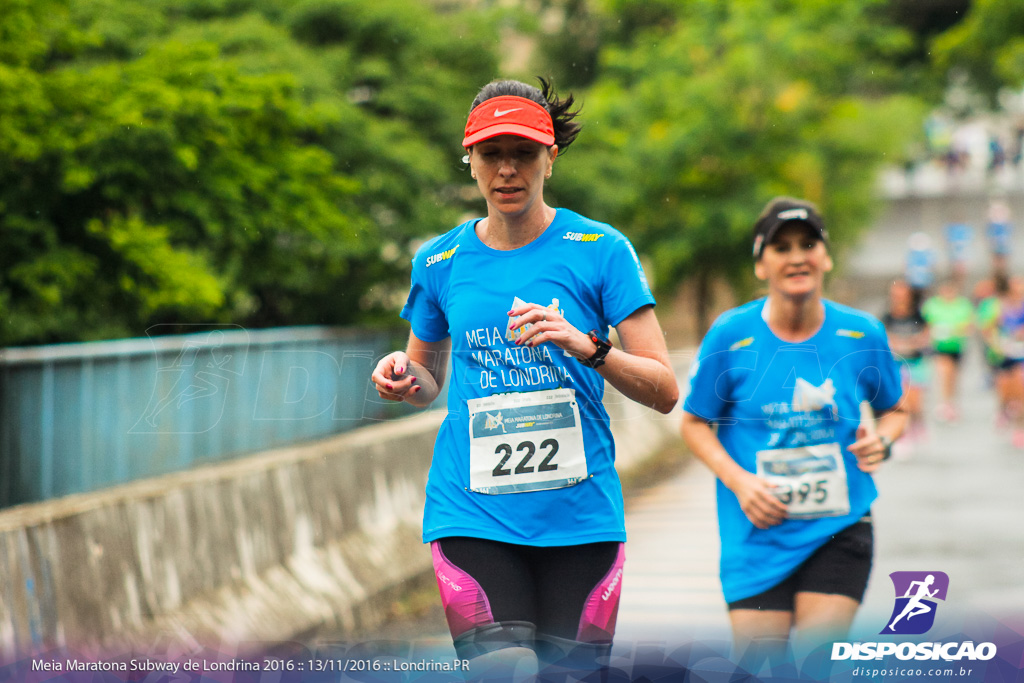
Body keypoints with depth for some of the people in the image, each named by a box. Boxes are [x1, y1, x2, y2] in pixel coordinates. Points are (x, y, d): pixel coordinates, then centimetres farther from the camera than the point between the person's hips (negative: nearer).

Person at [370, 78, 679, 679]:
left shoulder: (601, 250, 1)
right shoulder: (439, 262, 8)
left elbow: (664, 391, -2)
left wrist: (588, 346, -19)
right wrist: (404, 378, -1)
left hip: (580, 513, 0)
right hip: (473, 513, 0)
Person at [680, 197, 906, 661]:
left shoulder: (861, 334, 0)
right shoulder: (731, 335, -5)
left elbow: (893, 410, 16)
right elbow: (695, 423, 4)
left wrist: (882, 439, -7)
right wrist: (738, 480, -11)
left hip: (839, 532, 1)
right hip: (757, 536, -1)